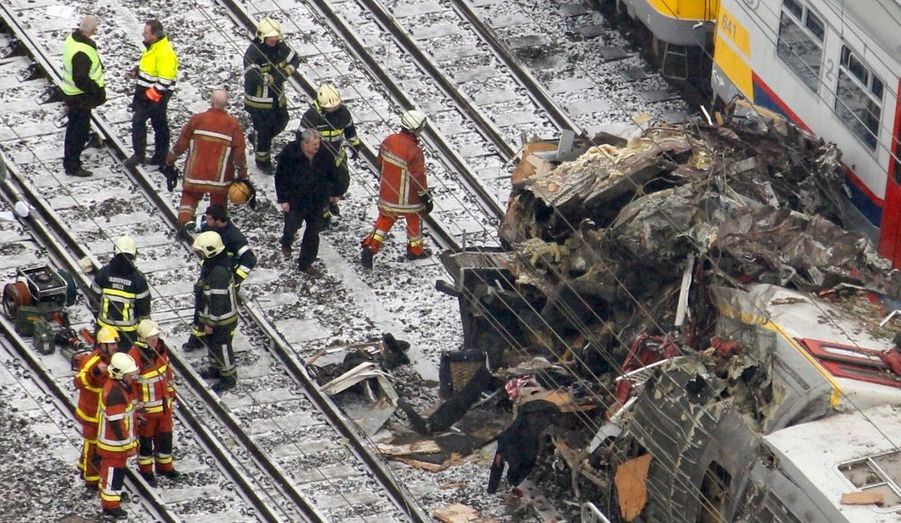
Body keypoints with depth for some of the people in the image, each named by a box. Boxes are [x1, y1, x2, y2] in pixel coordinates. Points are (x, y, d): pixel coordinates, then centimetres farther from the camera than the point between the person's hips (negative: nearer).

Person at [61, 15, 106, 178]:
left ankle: (69, 161, 39)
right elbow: (81, 80, -31)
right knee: (81, 131, 4)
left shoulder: (72, 38, -3)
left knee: (74, 128, 24)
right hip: (80, 97, -10)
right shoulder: (81, 52, -34)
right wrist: (98, 91, -17)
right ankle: (72, 166, 14)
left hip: (71, 92, 10)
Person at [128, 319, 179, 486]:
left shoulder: (160, 348, -7)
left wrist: (171, 393, 19)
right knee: (145, 439, 14)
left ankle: (165, 466, 41)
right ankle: (145, 470, 33)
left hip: (164, 404, 6)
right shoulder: (135, 357, -29)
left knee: (165, 436, 20)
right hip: (146, 408, -6)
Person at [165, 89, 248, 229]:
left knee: (190, 196, 17)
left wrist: (171, 158, 14)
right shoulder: (233, 124, -10)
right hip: (219, 176, -1)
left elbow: (183, 141, -2)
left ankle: (184, 222, 0)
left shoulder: (197, 119, -9)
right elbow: (239, 150, -8)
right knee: (219, 201, 18)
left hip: (196, 173, 1)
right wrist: (242, 173, 3)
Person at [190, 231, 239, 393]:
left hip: (221, 319, -10)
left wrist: (211, 323, -21)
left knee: (221, 347, 9)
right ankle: (215, 369, 48)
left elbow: (218, 301, -29)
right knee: (211, 343, 27)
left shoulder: (219, 273, -35)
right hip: (211, 316, 10)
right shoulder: (210, 264, -2)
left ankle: (229, 378, 26)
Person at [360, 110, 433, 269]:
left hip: (387, 189, 5)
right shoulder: (414, 151, -30)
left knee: (385, 219, 20)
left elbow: (380, 162, 6)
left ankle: (370, 247, 10)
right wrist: (426, 198, -11)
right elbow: (419, 177, -23)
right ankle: (415, 250, 36)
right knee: (414, 219, 19)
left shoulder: (389, 141, -10)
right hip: (407, 196, -5)